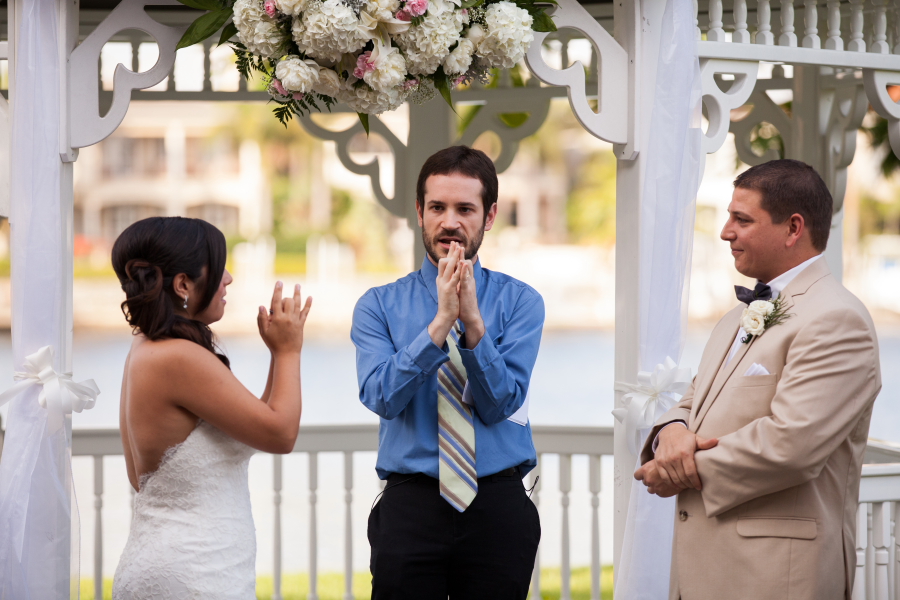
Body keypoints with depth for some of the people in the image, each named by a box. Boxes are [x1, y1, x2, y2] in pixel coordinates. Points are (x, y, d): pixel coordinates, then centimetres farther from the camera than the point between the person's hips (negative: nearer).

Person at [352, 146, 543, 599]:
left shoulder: (520, 302, 2)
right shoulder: (379, 305, 3)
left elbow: (500, 404, -8)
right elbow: (381, 396, -12)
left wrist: (473, 323, -21)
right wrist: (440, 323, -21)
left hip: (498, 510, 0)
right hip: (410, 506, 0)